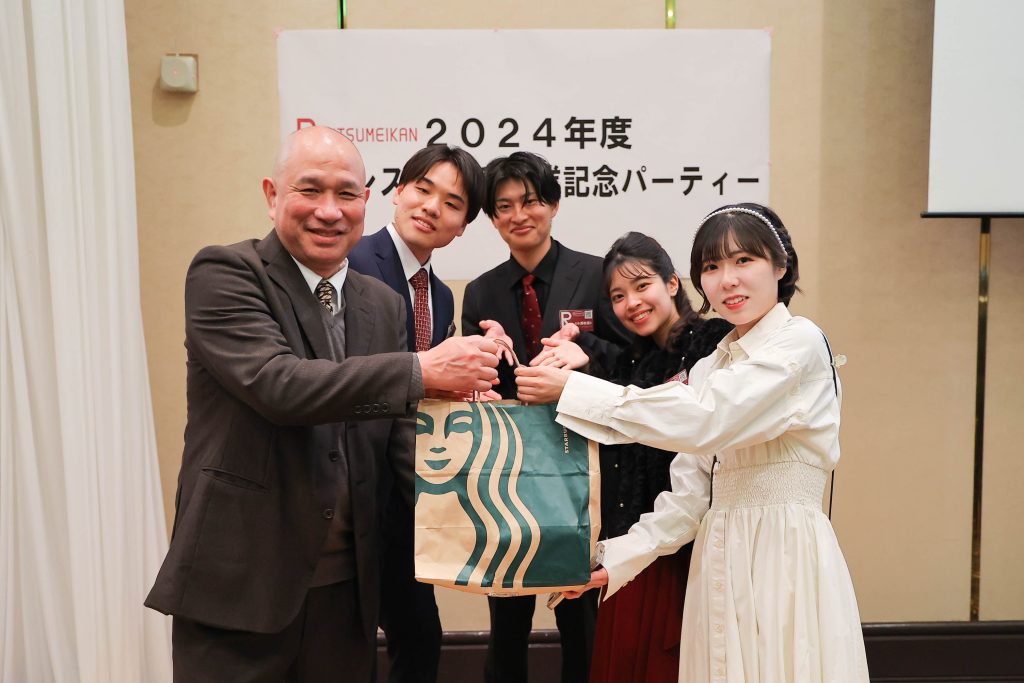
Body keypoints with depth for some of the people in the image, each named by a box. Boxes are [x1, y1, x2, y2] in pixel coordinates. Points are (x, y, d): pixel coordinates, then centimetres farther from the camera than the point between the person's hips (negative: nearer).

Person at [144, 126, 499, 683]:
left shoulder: (384, 306, 7)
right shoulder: (223, 274, -10)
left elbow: (402, 436, 6)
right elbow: (278, 386, -25)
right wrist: (423, 370, -24)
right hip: (238, 582, -5)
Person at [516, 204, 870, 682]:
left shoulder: (799, 341, -8)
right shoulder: (708, 369, 13)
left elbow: (705, 421, -21)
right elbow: (687, 498, 10)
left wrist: (571, 389, -19)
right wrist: (614, 561, -1)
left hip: (784, 555, -6)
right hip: (720, 561, 6)